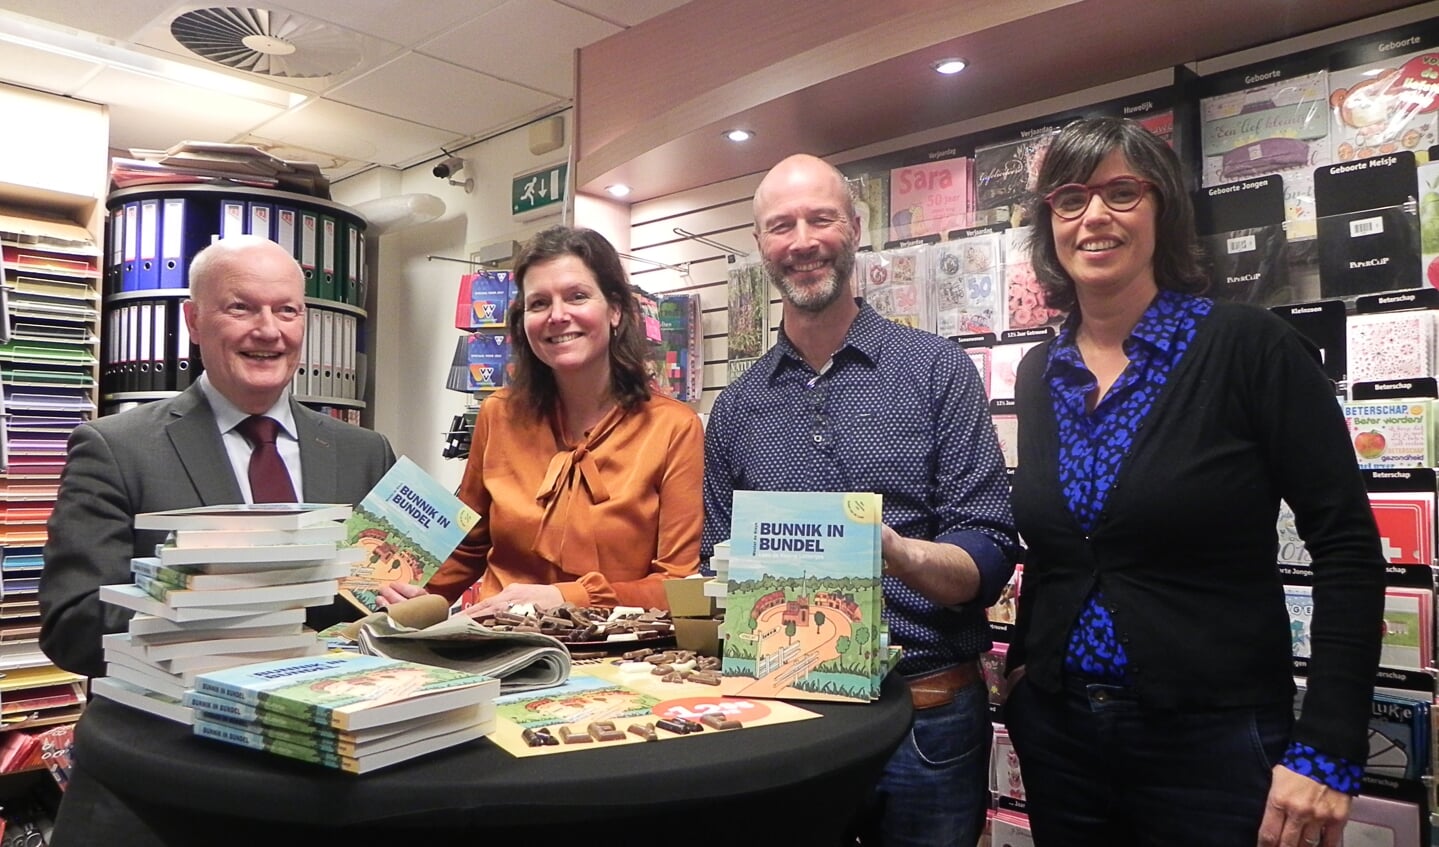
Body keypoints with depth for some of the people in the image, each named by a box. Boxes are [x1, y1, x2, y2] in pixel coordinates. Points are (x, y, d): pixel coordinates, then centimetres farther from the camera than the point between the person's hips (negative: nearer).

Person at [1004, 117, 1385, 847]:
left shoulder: (1249, 348, -10)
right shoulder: (1039, 375, 4)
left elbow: (1347, 548, -11)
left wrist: (1326, 750, -14)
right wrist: (1022, 670, 9)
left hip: (1214, 736, -4)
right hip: (1056, 730, 5)